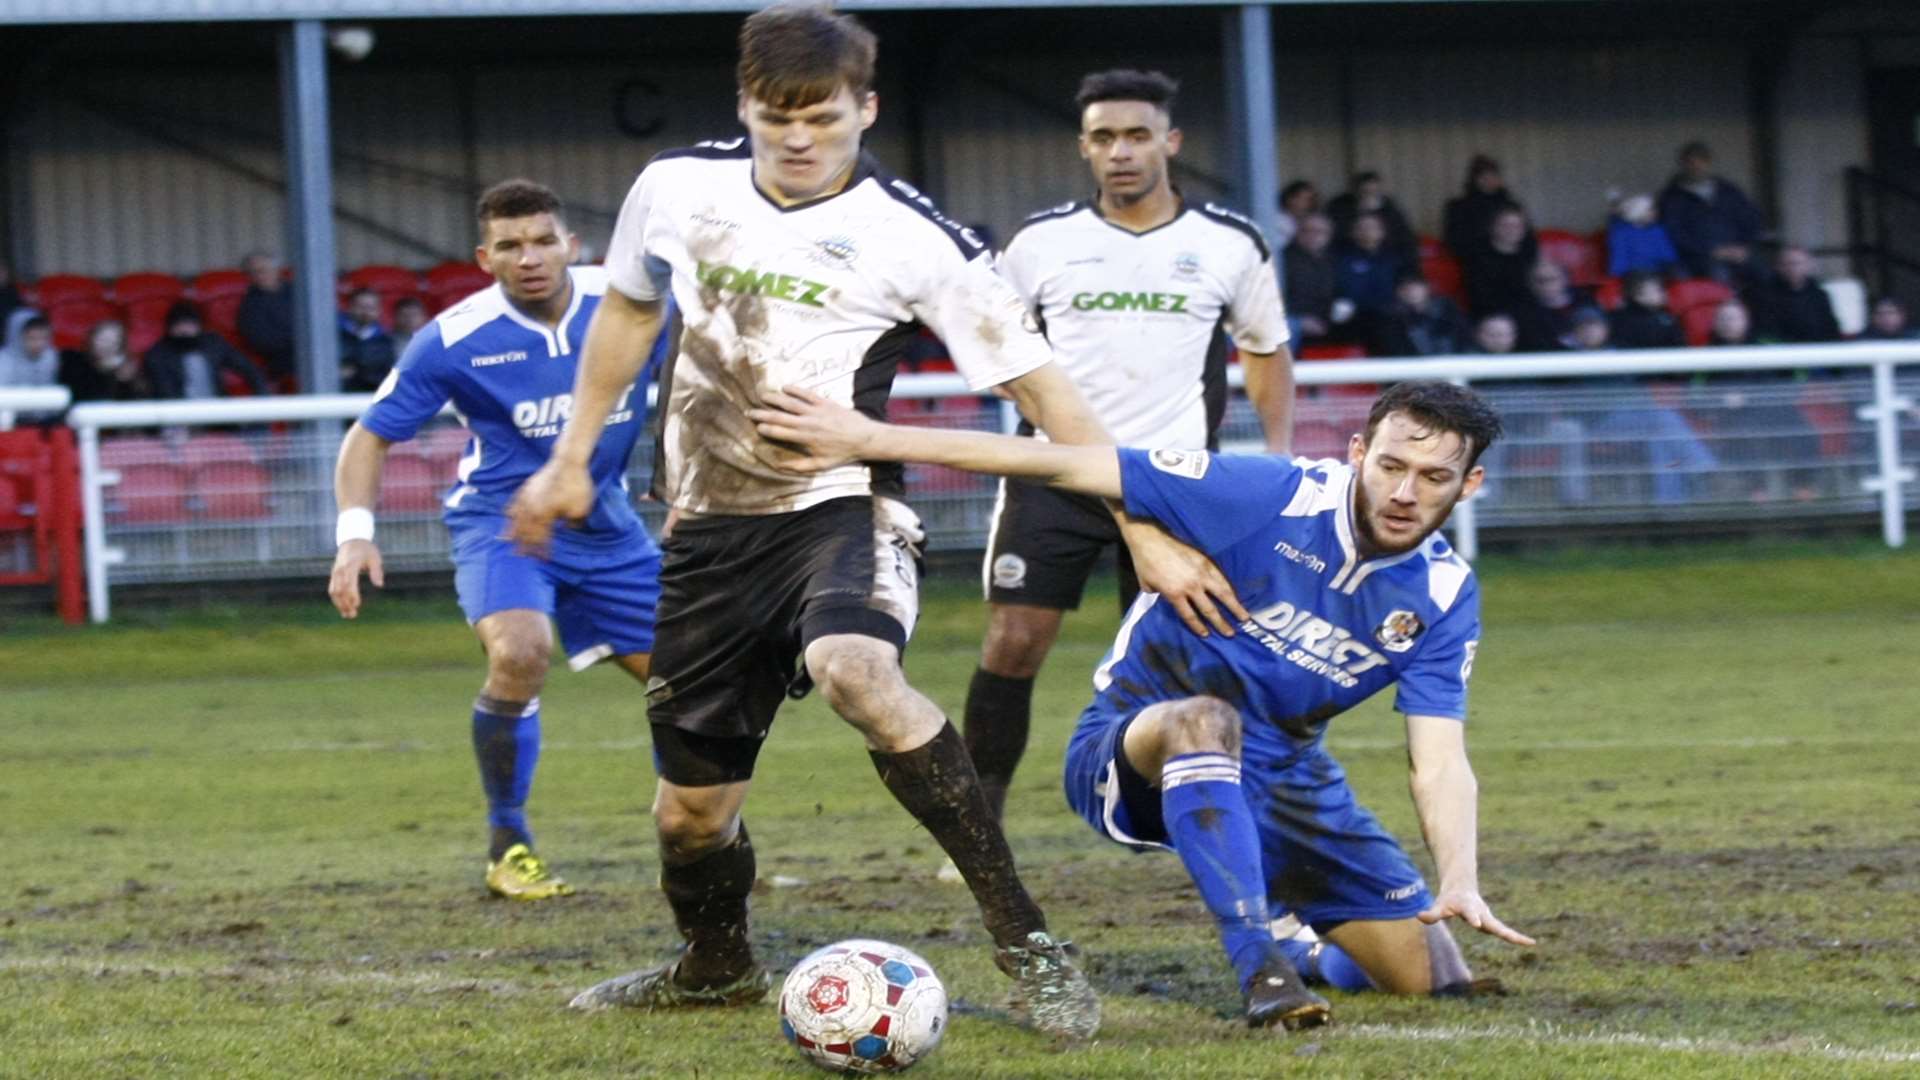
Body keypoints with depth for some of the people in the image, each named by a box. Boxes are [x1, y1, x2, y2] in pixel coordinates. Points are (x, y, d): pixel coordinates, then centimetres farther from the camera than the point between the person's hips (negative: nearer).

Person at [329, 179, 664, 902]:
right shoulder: (454, 340, -17)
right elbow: (372, 435, -8)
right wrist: (356, 531, -22)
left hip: (606, 525, 4)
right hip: (501, 518, -4)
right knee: (520, 653, -31)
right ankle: (507, 845, -12)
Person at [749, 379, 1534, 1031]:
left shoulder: (1443, 596, -9)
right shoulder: (1270, 496, -22)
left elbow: (1439, 763, -14)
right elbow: (1061, 465, -23)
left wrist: (1461, 884, -33)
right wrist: (873, 439, -26)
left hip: (1278, 778, 5)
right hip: (1130, 750, -5)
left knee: (1433, 980, 0)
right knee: (1203, 718, -42)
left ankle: (1293, 944, 33)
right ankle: (1263, 968, -40)